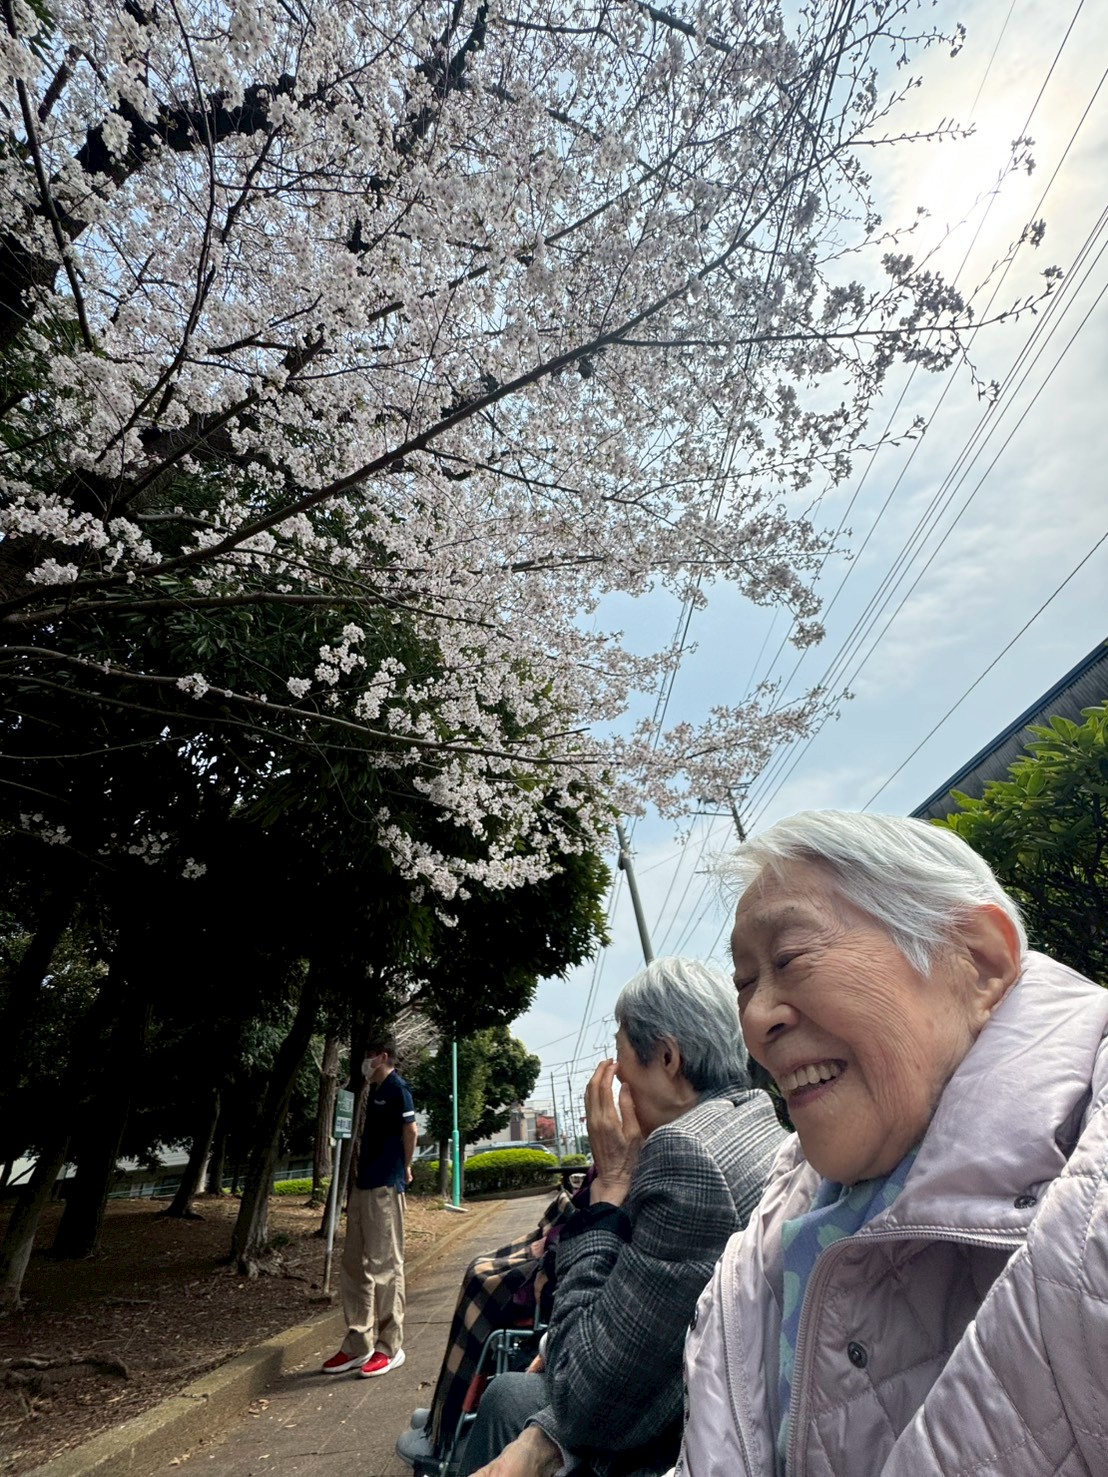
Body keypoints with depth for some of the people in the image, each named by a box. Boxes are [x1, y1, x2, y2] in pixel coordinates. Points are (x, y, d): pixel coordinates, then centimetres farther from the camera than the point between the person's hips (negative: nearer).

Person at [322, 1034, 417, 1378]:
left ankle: (390, 1348, 12)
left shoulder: (396, 1087, -13)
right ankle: (358, 1345, 25)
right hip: (364, 1184, 9)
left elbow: (411, 1130, -17)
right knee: (353, 1267, 14)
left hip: (385, 1186, -9)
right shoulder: (374, 1090, 15)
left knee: (384, 1267, 0)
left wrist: (405, 1169, -5)